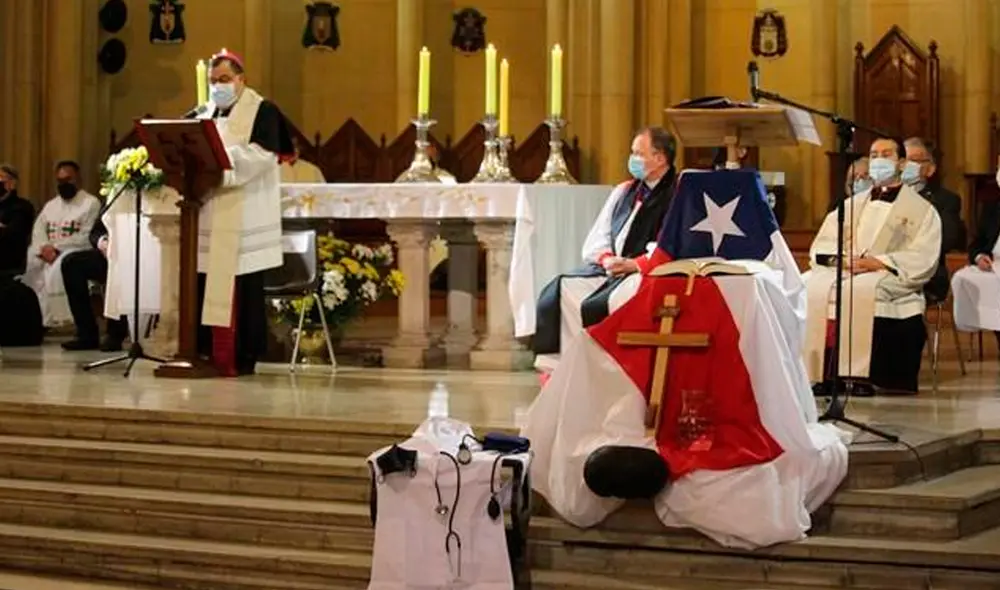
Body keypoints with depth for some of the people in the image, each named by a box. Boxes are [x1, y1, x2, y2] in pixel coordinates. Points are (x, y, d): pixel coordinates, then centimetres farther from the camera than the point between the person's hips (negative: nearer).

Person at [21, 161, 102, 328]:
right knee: (26, 263, -20)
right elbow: (38, 231, 10)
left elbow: (86, 237, -10)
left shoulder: (91, 203, 2)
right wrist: (44, 248, -13)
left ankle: (49, 320, -35)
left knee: (59, 266, -36)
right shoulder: (50, 205, 22)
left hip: (75, 252, -6)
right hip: (48, 252, 6)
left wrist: (56, 248, -17)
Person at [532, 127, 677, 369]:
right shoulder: (623, 192, 23)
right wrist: (606, 258, -1)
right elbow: (594, 242, 20)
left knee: (594, 307, -30)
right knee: (559, 290, -17)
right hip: (609, 271, 7)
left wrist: (635, 264, -19)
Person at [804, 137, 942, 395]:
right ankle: (818, 372, -29)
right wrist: (838, 257, -9)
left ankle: (858, 374, -35)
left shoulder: (922, 210, 10)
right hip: (844, 271, 4)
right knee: (810, 285, -27)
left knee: (860, 289, -38)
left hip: (892, 280, -4)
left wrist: (877, 262, -17)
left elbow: (923, 259, -5)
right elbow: (821, 245, 14)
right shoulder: (852, 204, 24)